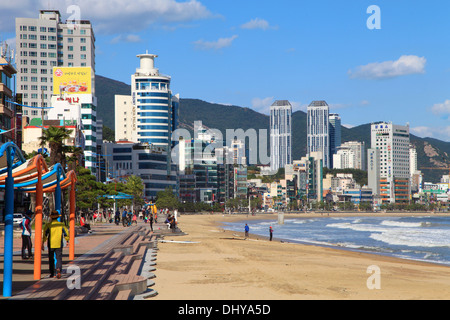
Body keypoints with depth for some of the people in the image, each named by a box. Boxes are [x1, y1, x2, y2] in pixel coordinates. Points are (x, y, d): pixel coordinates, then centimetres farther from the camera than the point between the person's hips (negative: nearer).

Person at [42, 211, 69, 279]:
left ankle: (52, 273, 17)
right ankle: (58, 270, -27)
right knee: (59, 258, -1)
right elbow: (66, 234, 7)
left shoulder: (48, 225, -3)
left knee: (51, 259, 12)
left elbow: (44, 235, -7)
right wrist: (67, 241, 23)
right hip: (59, 245, 0)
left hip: (51, 245, 0)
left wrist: (43, 243, -2)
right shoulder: (61, 225, 1)